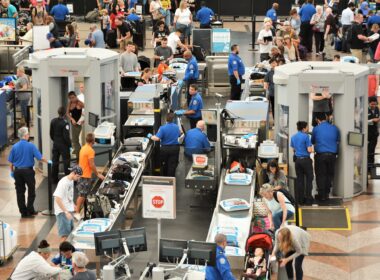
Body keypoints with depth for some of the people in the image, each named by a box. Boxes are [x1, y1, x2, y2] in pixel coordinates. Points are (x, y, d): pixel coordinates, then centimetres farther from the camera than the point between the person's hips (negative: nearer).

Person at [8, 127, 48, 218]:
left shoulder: (15, 147, -2)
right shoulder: (31, 146, -11)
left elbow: (11, 161, 1)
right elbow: (40, 158, -12)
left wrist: (12, 171, 14)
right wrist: (47, 161, 5)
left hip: (17, 171, 3)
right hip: (28, 170, -3)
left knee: (20, 192, 9)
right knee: (31, 191, 11)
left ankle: (23, 212, 11)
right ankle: (30, 210, 10)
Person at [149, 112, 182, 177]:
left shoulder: (163, 128, -17)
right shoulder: (177, 127, -2)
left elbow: (157, 138, -23)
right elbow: (179, 135, 16)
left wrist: (150, 136, -6)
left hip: (164, 149, -2)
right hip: (175, 148, 2)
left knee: (164, 165, 15)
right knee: (172, 165, 6)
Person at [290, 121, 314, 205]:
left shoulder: (293, 137, 8)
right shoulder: (306, 136, -13)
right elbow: (309, 150, -16)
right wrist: (311, 148, 5)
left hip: (297, 160, 6)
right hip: (306, 159, -6)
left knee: (299, 179, 10)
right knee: (309, 179, 3)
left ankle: (300, 199, 11)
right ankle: (308, 199, 1)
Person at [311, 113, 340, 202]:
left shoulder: (316, 129, -3)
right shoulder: (334, 128, 4)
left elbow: (312, 142, 10)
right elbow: (338, 141, 17)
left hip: (320, 155, -2)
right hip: (332, 155, 2)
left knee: (321, 175, 5)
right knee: (329, 175, 12)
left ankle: (322, 195, 6)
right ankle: (326, 194, 14)